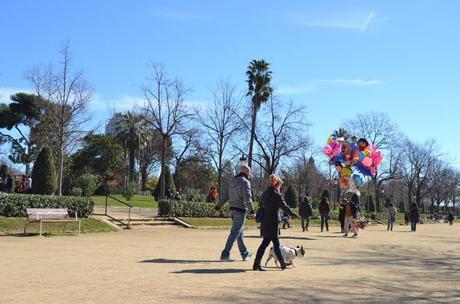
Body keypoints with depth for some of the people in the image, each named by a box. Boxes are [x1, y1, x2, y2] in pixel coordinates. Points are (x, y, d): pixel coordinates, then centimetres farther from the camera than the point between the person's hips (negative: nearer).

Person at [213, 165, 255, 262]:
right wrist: (252, 212, -18)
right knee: (235, 233, -7)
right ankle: (225, 254, -10)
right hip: (240, 211, -9)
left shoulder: (233, 181, 14)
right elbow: (247, 198, -20)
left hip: (232, 209, 9)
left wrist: (217, 208, 18)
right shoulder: (245, 182, -11)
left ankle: (245, 254, 27)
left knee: (239, 232, 17)